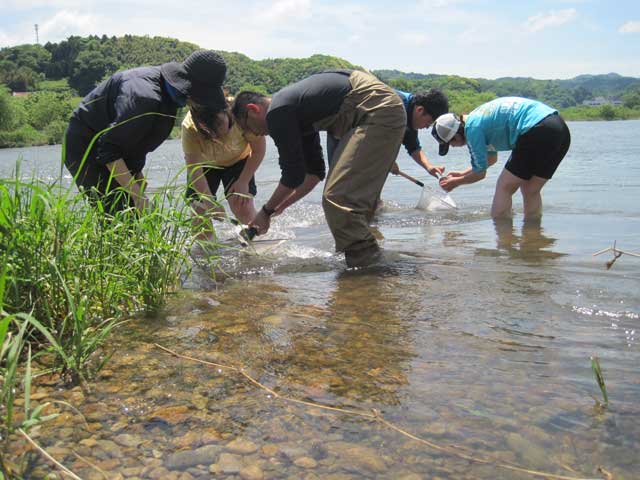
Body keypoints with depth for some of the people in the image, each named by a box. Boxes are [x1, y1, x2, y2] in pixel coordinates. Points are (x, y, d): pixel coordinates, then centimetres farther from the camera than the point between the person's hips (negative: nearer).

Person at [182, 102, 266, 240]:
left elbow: (259, 149, -21)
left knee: (242, 206, -19)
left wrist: (243, 181, -22)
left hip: (238, 160, 0)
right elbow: (194, 170, -32)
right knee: (200, 209, -12)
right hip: (205, 164, 1)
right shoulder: (189, 128, -36)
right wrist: (211, 203, -41)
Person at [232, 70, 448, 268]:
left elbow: (293, 175, -6)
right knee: (357, 196, 18)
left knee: (337, 198, -13)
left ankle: (365, 264, -7)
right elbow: (315, 171, 26)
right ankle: (367, 259, 26)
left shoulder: (277, 112, -7)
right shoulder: (298, 112, 23)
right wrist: (282, 205, 25)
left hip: (377, 112, -11)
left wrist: (267, 211, 7)